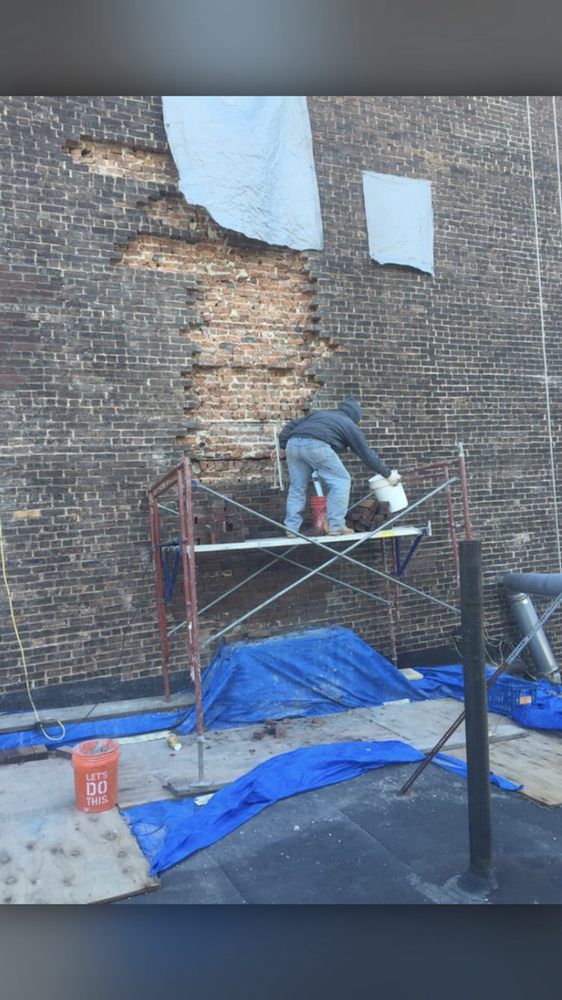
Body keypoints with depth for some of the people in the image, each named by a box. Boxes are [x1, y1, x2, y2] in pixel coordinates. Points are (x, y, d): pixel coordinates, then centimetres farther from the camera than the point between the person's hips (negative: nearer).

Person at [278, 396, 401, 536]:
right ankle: (335, 527, 4)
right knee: (341, 481, 6)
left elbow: (291, 425, 29)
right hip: (316, 445, -6)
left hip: (293, 444, 6)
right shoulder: (349, 425, 23)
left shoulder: (319, 413, 37)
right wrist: (387, 473, 30)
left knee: (297, 487, 16)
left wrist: (283, 446, 29)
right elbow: (367, 454, 23)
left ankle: (291, 528, 15)